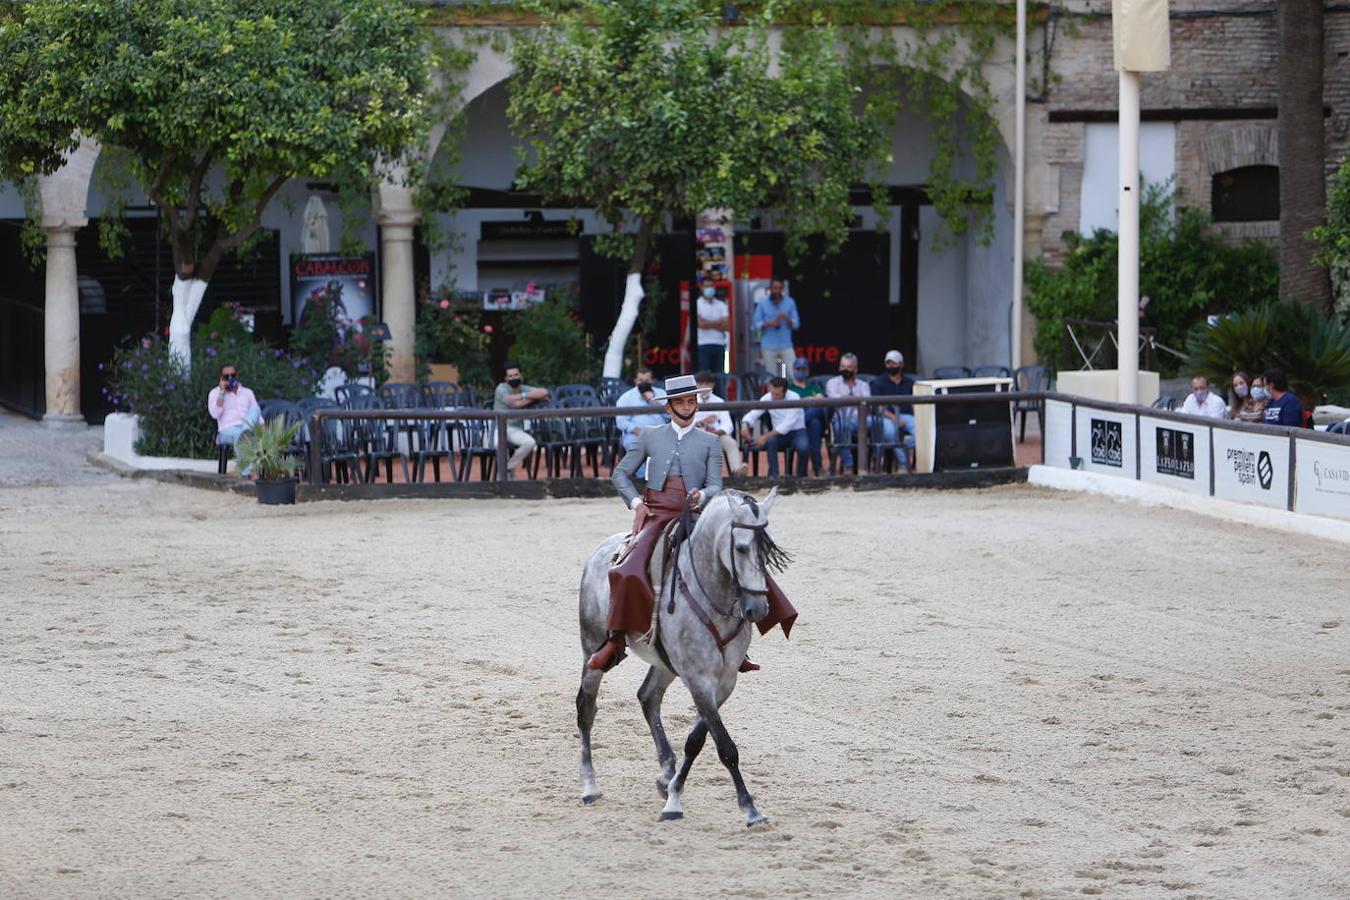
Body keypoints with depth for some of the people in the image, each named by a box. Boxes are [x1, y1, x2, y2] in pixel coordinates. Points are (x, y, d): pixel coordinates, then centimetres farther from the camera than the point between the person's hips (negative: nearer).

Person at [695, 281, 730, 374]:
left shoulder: (721, 305, 12)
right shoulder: (697, 304, 1)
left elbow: (727, 326, 2)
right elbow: (701, 323, -11)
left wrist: (709, 324, -4)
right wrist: (718, 323, 0)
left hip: (720, 345, 4)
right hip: (703, 345, -4)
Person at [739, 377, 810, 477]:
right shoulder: (767, 398, -4)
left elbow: (788, 424, -25)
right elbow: (752, 414, -4)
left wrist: (766, 436, -32)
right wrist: (745, 425, -29)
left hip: (796, 432, -3)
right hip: (779, 435, 3)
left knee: (803, 447, -34)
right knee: (770, 441, -32)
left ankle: (802, 476, -9)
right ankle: (773, 476, -25)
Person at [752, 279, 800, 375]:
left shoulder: (790, 302, 5)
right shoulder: (763, 303, 3)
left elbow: (796, 324, 4)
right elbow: (756, 324, 1)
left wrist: (786, 318, -17)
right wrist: (770, 324, -17)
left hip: (786, 345, 1)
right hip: (769, 347, -1)